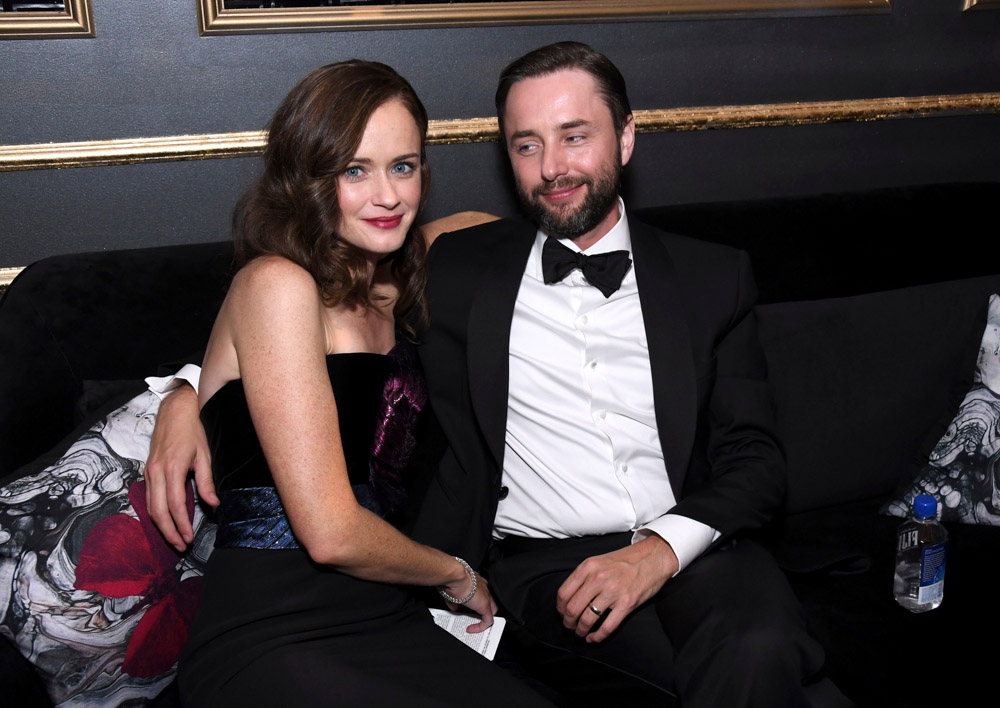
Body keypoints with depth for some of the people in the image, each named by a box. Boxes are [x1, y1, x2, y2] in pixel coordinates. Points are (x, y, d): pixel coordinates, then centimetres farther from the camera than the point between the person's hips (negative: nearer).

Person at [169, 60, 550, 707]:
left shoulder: (389, 289, 14)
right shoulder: (277, 284, -10)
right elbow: (330, 532, -14)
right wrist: (455, 574, 1)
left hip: (388, 623, 7)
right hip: (267, 642, -6)